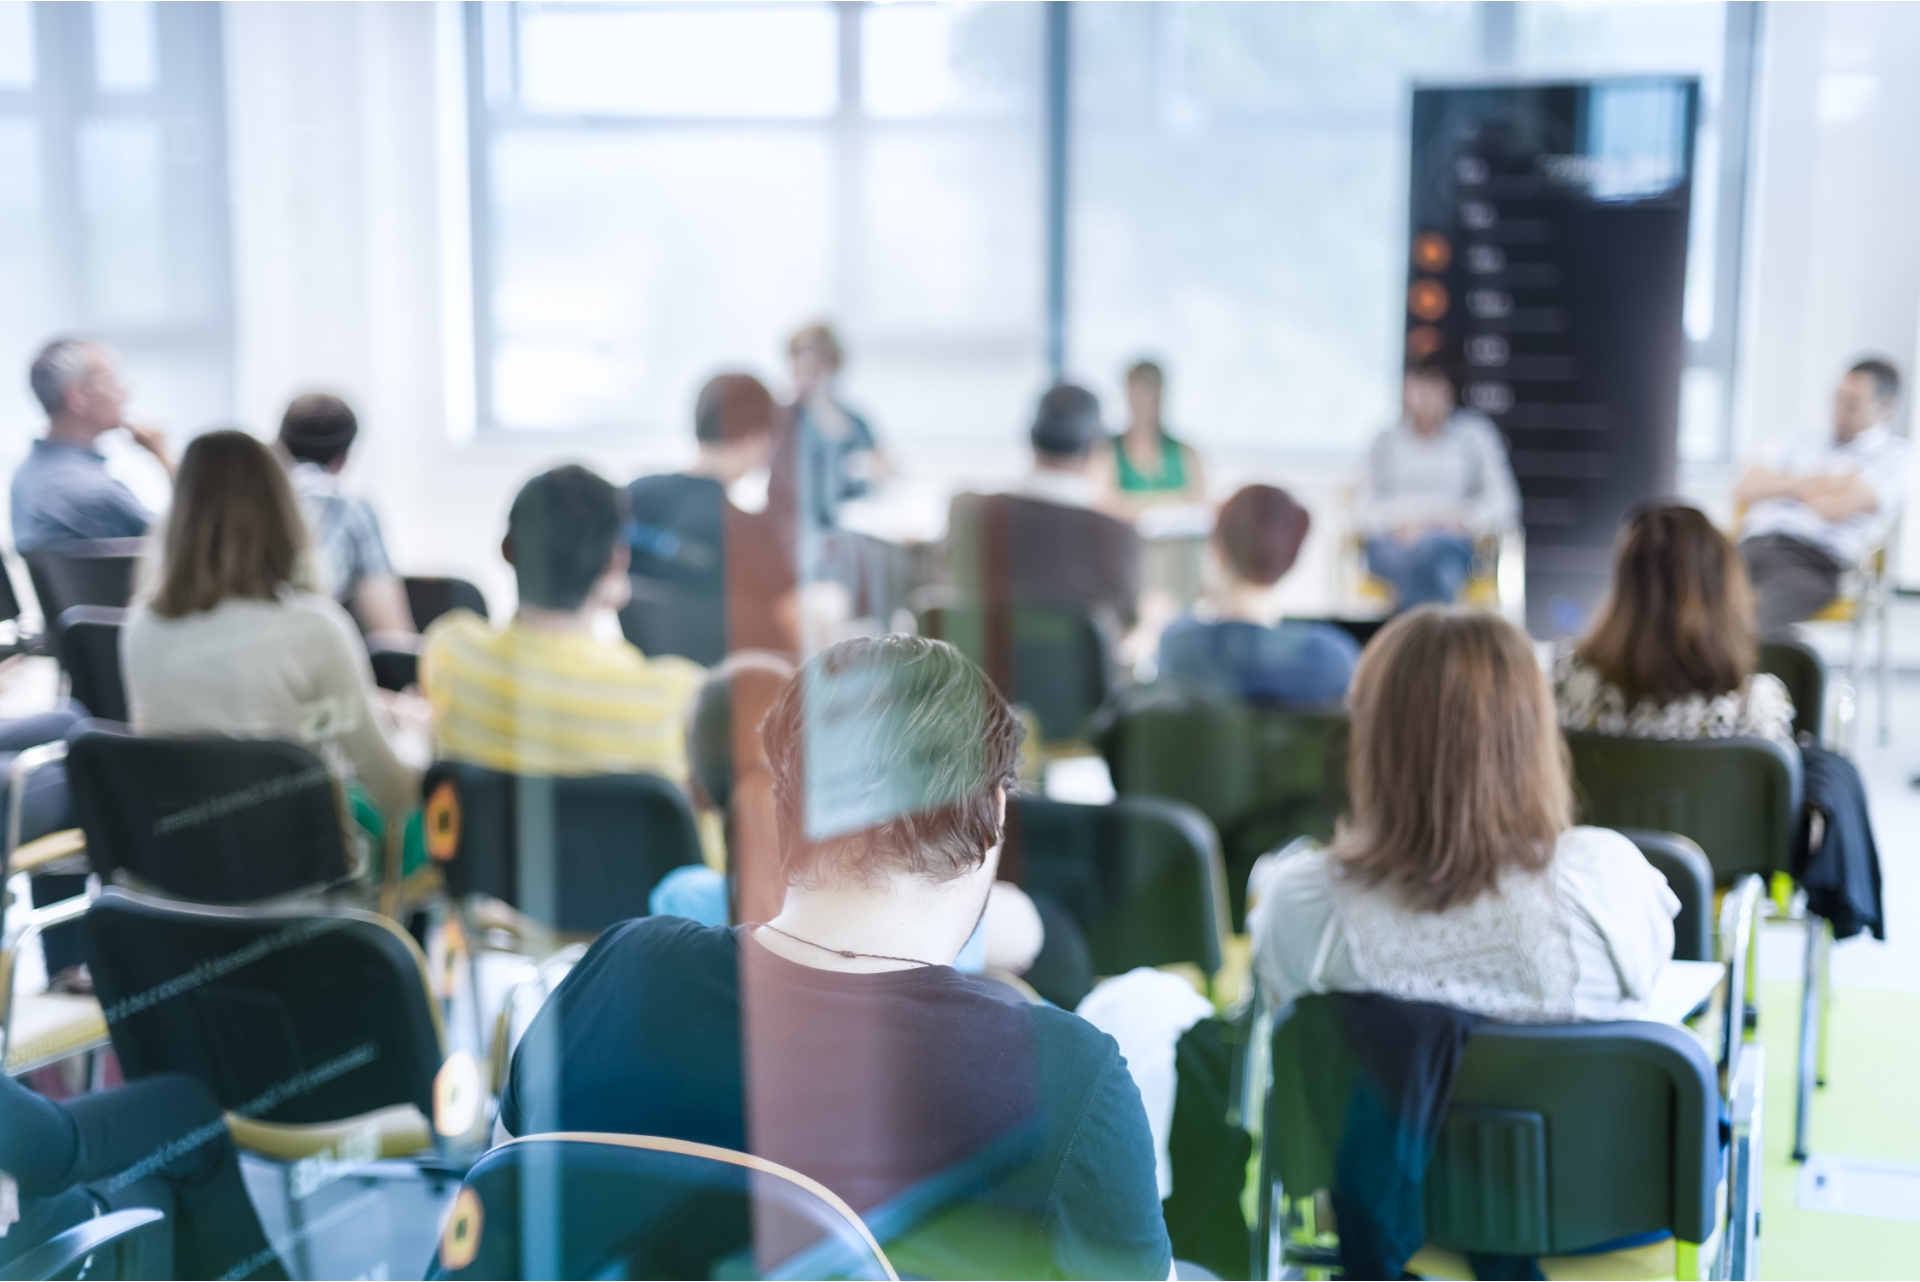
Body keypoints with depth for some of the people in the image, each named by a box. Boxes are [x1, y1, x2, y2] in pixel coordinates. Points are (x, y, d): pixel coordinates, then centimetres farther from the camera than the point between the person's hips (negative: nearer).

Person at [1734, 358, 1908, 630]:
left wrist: (1792, 487, 14)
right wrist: (1812, 484, 8)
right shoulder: (1804, 447, 33)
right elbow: (1745, 488, 18)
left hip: (1812, 560, -5)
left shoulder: (1891, 454, 13)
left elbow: (1837, 508, -4)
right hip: (1753, 546, 5)